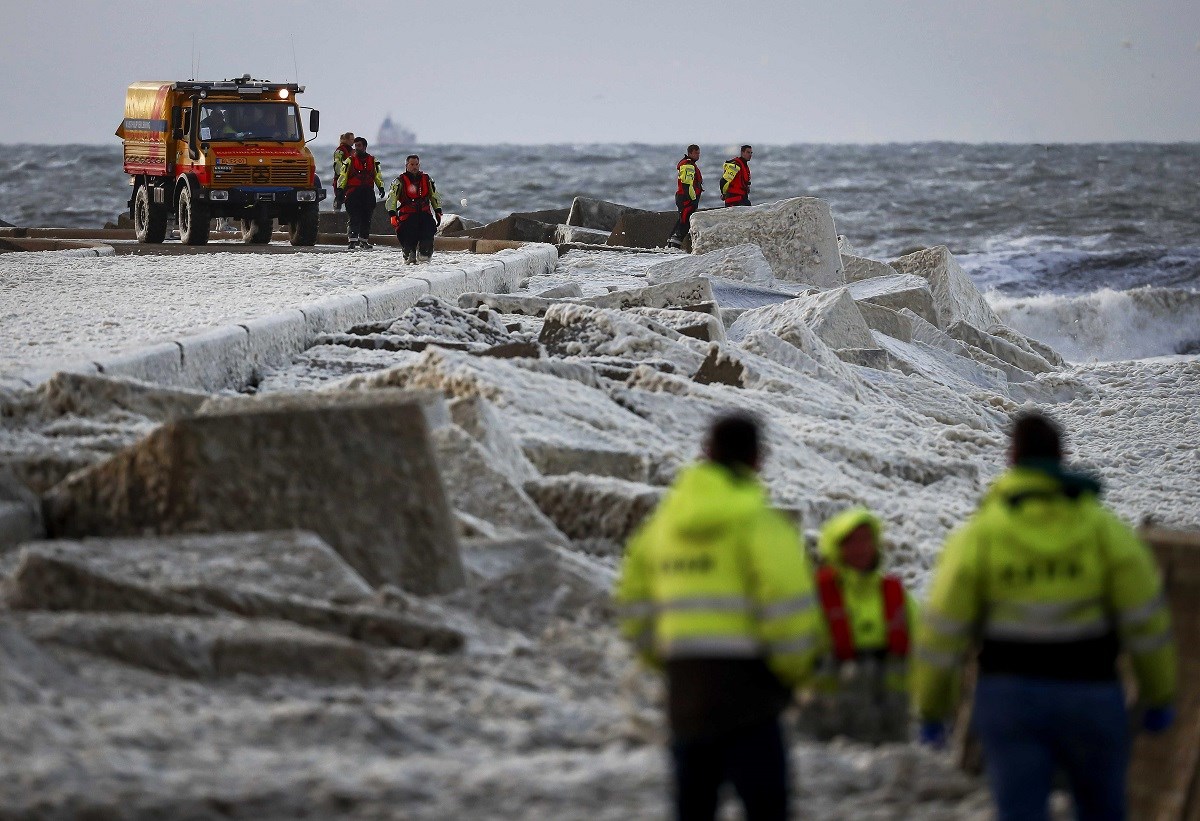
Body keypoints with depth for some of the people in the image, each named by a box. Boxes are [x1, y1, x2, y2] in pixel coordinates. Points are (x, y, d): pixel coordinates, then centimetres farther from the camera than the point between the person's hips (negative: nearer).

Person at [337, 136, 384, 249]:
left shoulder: (372, 161, 13)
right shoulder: (350, 161, 5)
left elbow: (378, 176, 20)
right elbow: (343, 176, 4)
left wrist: (381, 187, 7)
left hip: (368, 193, 3)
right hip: (353, 192, -3)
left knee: (366, 217, 5)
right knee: (354, 217, -11)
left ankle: (364, 240, 14)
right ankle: (353, 240, -13)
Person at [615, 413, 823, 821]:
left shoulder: (662, 522, 10)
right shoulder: (759, 524, -10)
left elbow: (634, 600, 16)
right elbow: (787, 606, -14)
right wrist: (795, 668, 1)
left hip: (683, 685, 6)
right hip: (746, 685, -6)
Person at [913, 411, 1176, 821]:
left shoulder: (979, 533, -6)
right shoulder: (1105, 529, -4)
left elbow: (942, 628, -6)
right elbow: (1145, 618, -3)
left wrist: (931, 707, 6)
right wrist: (1158, 695, 10)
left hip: (1009, 694, 0)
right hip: (1090, 695, 0)